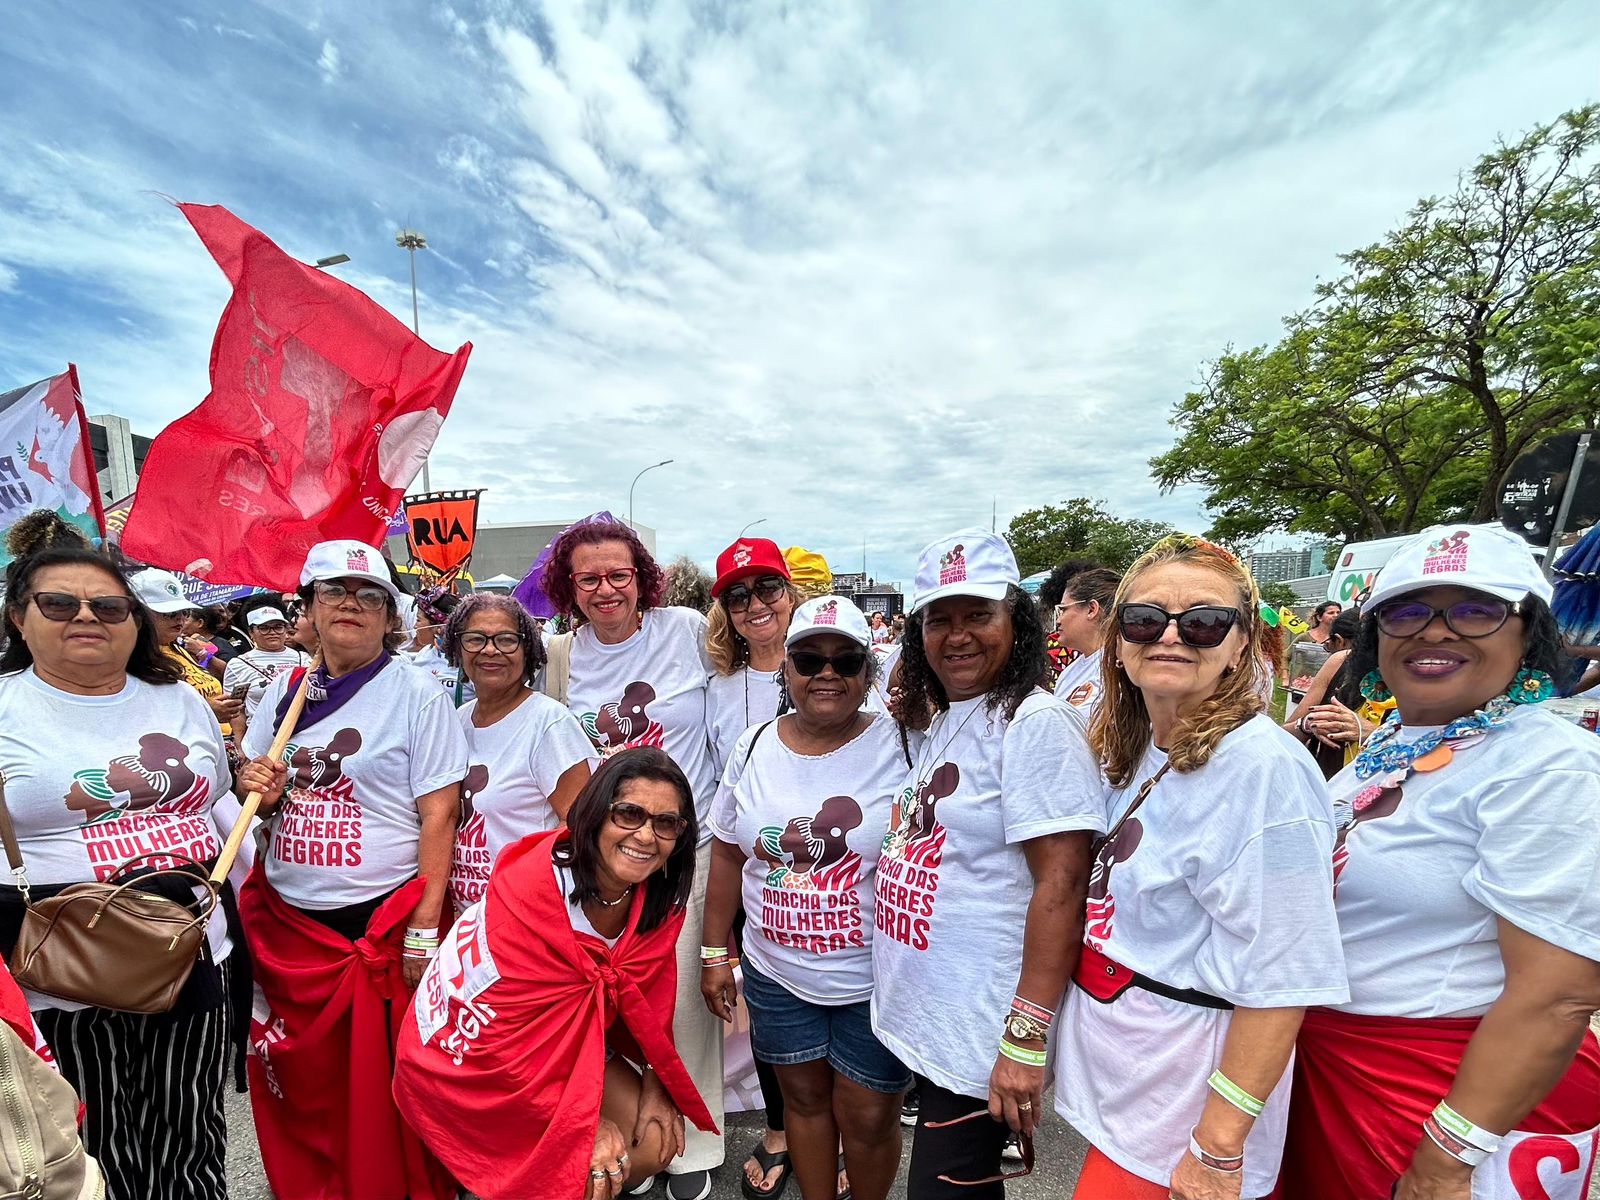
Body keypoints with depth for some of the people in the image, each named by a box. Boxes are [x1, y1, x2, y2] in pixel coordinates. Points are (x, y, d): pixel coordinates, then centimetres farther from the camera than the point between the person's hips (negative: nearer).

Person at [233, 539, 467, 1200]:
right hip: (287, 920, 5)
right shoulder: (285, 690, 6)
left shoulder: (417, 693, -9)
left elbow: (438, 814, -13)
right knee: (302, 1082, 18)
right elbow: (257, 789, 18)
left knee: (386, 1088, 8)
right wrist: (258, 787, -6)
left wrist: (425, 928, -16)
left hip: (383, 919, -5)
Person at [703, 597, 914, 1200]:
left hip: (876, 981, -3)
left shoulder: (900, 746, -15)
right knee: (804, 1096, 21)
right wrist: (714, 954, 9)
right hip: (777, 974, 3)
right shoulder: (754, 747, -3)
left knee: (866, 1116, 13)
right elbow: (728, 856, 6)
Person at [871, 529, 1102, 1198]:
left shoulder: (1034, 722, -19)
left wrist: (1027, 1040, -22)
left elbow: (1062, 884, -22)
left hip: (978, 1039, -8)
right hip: (925, 1019, 8)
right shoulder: (942, 723, 7)